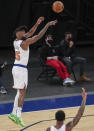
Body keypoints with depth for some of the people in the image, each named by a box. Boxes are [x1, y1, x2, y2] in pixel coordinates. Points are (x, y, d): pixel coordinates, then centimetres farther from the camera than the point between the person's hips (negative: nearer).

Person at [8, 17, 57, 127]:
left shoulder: (16, 41, 8)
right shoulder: (24, 43, -17)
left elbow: (30, 33, 20)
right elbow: (38, 36, -19)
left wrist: (37, 23, 17)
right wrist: (47, 25, -13)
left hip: (16, 68, 9)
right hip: (21, 69, -9)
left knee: (20, 92, 15)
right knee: (22, 93, -8)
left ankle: (14, 113, 15)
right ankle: (18, 115, -13)